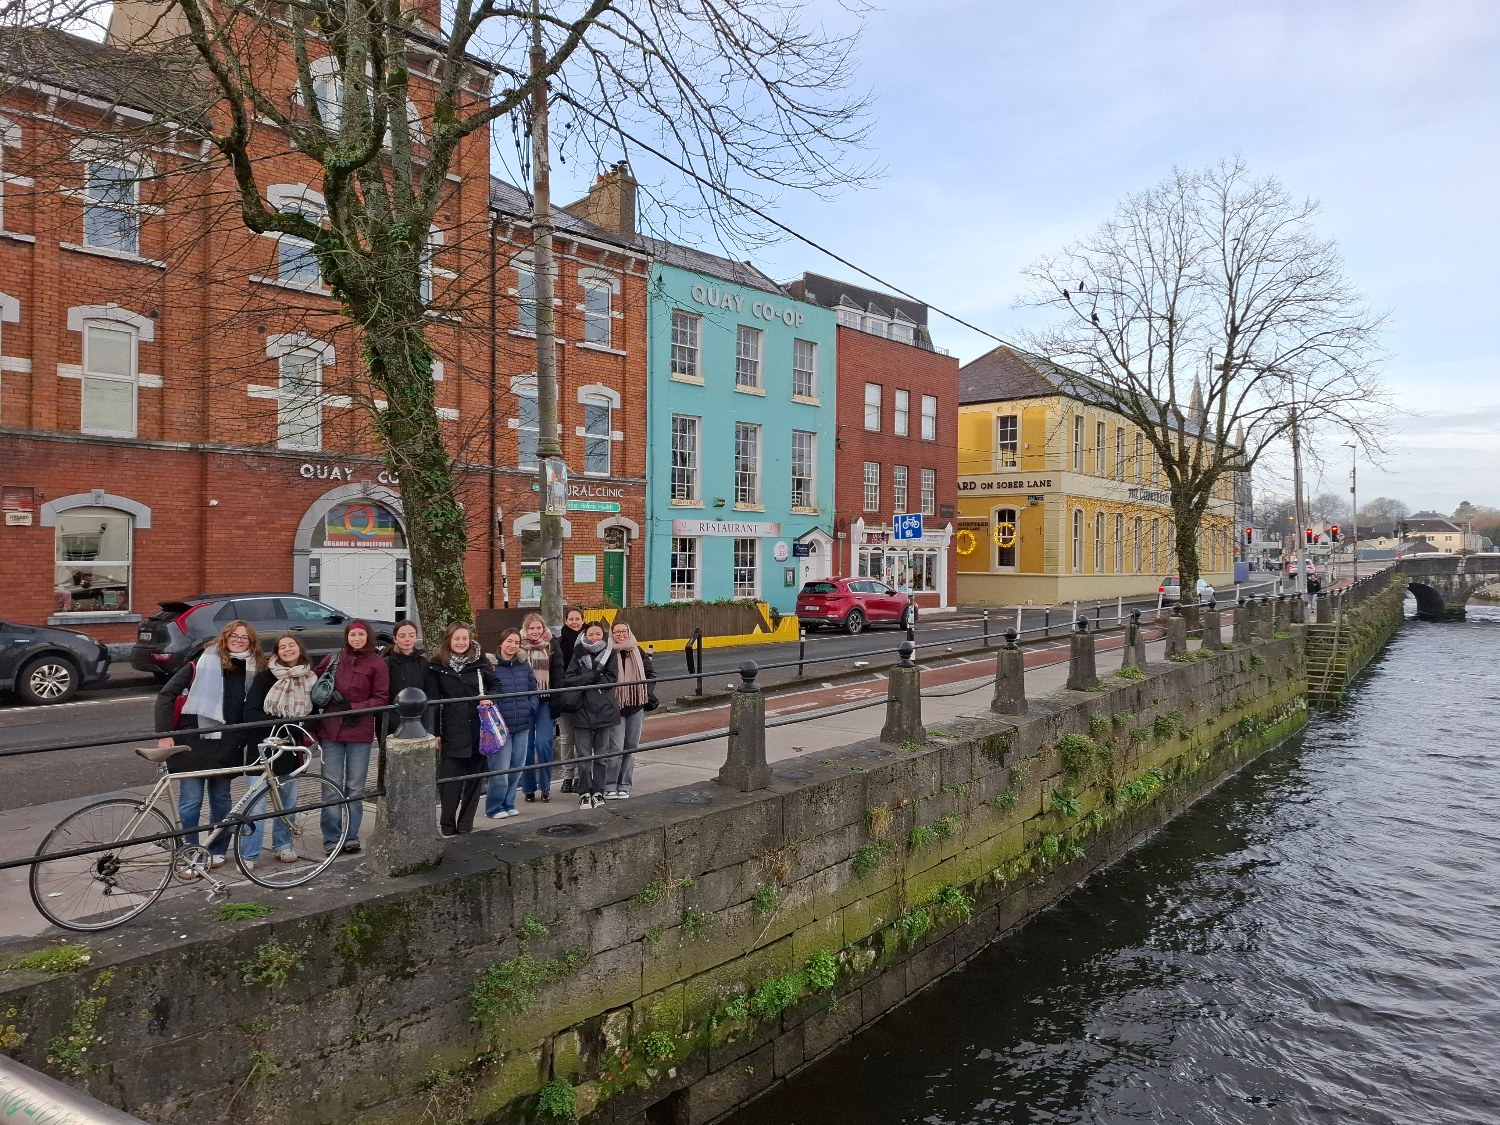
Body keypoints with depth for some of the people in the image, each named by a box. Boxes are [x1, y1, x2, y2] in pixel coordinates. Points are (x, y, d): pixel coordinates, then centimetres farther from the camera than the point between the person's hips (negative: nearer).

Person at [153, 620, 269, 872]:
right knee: (190, 802, 0)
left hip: (227, 745, 4)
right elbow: (166, 695, -6)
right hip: (193, 742, -3)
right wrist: (164, 734, -12)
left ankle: (218, 851, 28)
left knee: (221, 799, 14)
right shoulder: (203, 663, -5)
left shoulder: (254, 670, 6)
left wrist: (247, 739, 8)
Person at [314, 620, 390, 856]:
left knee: (355, 788, 8)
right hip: (331, 731, 2)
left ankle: (351, 837, 19)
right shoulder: (332, 659, 7)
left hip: (360, 732, -2)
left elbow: (382, 698, -3)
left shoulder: (376, 664, -1)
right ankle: (331, 838, 12)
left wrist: (355, 708, -13)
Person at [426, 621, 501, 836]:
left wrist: (489, 697, -8)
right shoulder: (437, 665, 0)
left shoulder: (480, 661, 4)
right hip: (451, 732, -2)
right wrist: (434, 732, -3)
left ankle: (466, 825, 18)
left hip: (478, 729, 2)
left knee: (474, 777, 7)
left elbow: (496, 684, 14)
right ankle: (448, 826, 12)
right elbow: (433, 701, 0)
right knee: (450, 780, -3)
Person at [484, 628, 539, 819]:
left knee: (516, 768, 11)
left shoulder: (524, 666, 8)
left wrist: (531, 709, 0)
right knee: (500, 770, -5)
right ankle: (494, 808, 11)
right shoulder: (491, 666, -7)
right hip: (500, 726, -5)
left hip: (523, 725, 5)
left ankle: (508, 804, 26)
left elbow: (533, 691, 13)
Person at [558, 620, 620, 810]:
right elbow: (568, 680, -5)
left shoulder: (609, 653, 5)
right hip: (582, 711, 0)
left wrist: (583, 681, -10)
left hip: (604, 711, 0)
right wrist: (593, 676, -14)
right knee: (583, 756, 2)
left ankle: (598, 791, 17)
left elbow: (611, 679, -7)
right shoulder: (578, 654, 5)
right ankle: (584, 793, 12)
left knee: (601, 754, 8)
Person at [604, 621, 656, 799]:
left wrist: (649, 694, 4)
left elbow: (651, 674, 14)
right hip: (615, 706, -4)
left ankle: (624, 785, 18)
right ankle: (610, 786, 3)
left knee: (631, 748, 8)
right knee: (616, 748, -9)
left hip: (637, 706, 4)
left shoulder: (638, 652, 7)